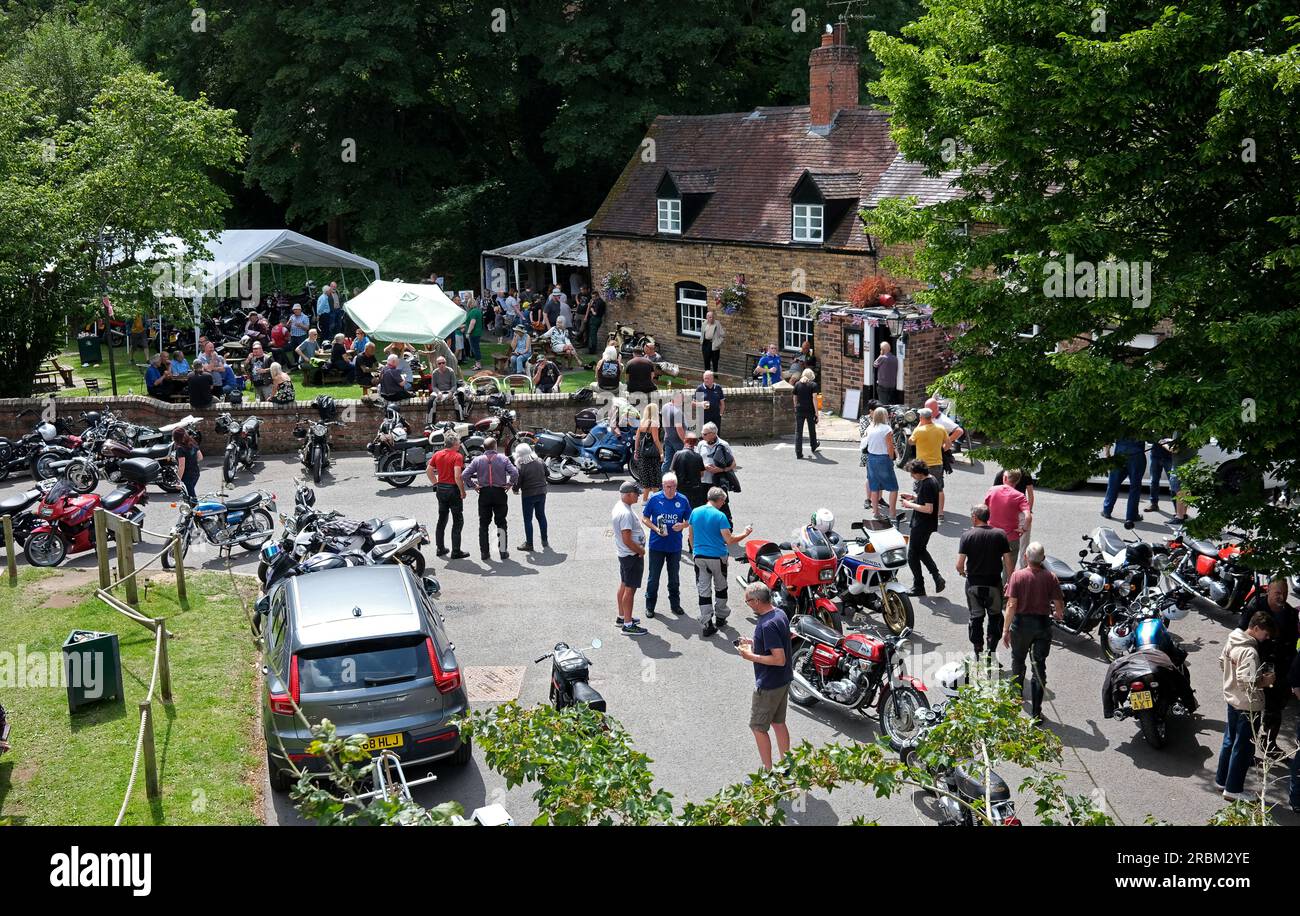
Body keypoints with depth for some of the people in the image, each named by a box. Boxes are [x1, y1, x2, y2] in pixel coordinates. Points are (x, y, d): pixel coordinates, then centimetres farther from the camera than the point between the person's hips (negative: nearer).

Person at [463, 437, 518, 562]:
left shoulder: (477, 460, -2)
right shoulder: (503, 459, -4)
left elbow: (465, 475, -9)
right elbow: (515, 473, -15)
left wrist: (473, 486, 1)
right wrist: (510, 484, -2)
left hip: (484, 493, 1)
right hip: (499, 492, -1)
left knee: (483, 524, 9)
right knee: (501, 523, 10)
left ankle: (484, 553, 8)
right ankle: (503, 552, 9)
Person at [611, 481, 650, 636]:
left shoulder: (619, 506, 6)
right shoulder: (626, 513, -27)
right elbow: (627, 540, -28)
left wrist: (639, 549, 15)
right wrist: (641, 551, -14)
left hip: (624, 554, 10)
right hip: (632, 555, -10)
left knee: (624, 585, 20)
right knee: (630, 589, -4)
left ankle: (621, 617, 33)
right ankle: (628, 625, 1)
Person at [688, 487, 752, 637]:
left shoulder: (695, 512, 2)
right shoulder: (720, 516, -14)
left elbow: (690, 536, 11)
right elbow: (729, 540, -16)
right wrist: (745, 533, -2)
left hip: (699, 556, 3)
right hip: (717, 557, -3)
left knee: (703, 591, 4)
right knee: (720, 588, 18)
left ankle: (706, 624, 1)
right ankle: (720, 617, 30)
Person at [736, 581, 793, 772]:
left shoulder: (768, 625, -28)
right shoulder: (780, 613, 2)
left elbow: (780, 659, -29)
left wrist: (751, 656, -21)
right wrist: (754, 644, 9)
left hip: (768, 685, -9)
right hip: (783, 680, 9)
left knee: (758, 727, 4)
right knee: (778, 722, 19)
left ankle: (768, 772, 10)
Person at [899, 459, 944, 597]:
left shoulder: (926, 485, -25)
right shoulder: (931, 479, 6)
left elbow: (928, 509, -28)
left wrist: (910, 505, -19)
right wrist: (914, 498, 8)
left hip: (922, 525, -10)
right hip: (927, 524, 10)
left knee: (912, 555, 3)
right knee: (921, 550, 25)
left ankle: (918, 587, 12)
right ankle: (937, 576, 16)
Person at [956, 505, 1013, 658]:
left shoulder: (967, 535, -8)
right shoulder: (1000, 534, -4)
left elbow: (959, 564, -12)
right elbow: (1008, 561, -7)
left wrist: (963, 572, 9)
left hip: (974, 584, 0)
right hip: (994, 583, 0)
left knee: (976, 618, 12)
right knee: (995, 617, 16)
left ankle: (978, 654, 16)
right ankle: (992, 651, 11)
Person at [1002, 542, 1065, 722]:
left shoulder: (1017, 576, -12)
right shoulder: (1050, 578, -8)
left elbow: (1011, 605, -14)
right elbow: (1059, 605, -6)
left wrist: (1006, 630, -7)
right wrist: (1059, 614, 18)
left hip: (1021, 623, 0)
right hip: (1042, 624, 0)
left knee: (1018, 661, 23)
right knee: (1039, 667, 6)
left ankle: (1017, 694, 44)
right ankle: (1036, 712, 4)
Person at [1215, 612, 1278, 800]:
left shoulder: (1231, 639, -1)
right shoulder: (1250, 652, -28)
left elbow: (1222, 662, 14)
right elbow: (1246, 682, -33)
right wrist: (1264, 681, -17)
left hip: (1232, 699, 9)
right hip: (1248, 706, -9)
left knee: (1230, 741, 22)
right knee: (1243, 748, 4)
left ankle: (1221, 780, 33)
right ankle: (1233, 790, 13)